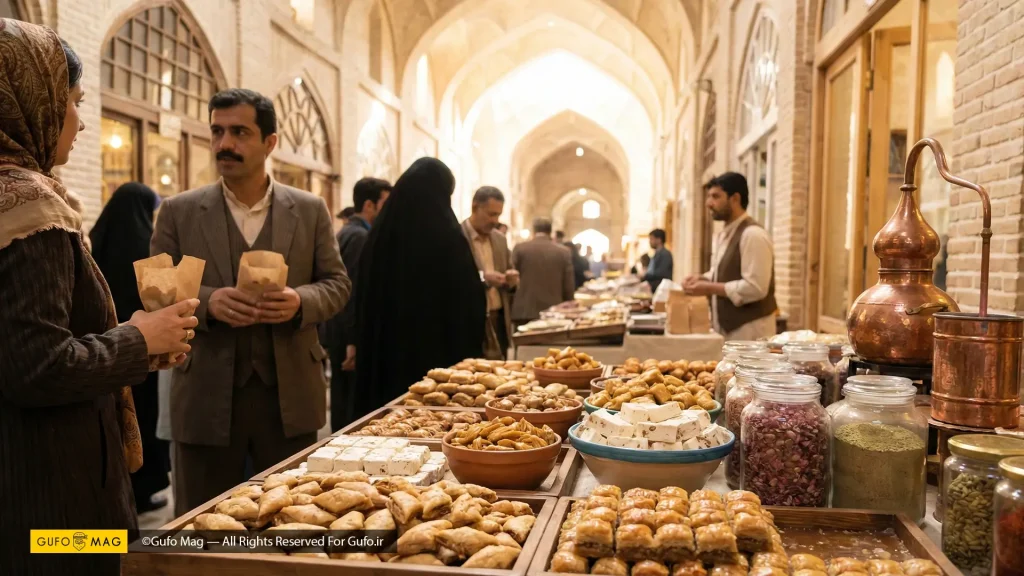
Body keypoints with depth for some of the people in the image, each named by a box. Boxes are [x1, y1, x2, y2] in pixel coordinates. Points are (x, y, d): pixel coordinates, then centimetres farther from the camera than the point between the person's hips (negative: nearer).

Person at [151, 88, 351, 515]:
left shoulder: (310, 210, 5)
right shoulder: (179, 211, 3)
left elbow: (337, 284, 5)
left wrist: (301, 301, -17)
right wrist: (205, 302, -19)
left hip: (290, 394, 1)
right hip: (207, 396, 0)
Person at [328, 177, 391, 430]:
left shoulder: (348, 232, 15)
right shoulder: (359, 236, -15)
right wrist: (354, 343, -21)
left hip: (342, 337, 10)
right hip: (350, 338, -10)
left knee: (344, 405, 15)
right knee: (356, 409, -4)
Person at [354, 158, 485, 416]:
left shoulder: (379, 234, 2)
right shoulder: (448, 237, -13)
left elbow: (363, 302, 9)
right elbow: (472, 304, -10)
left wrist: (369, 352, 18)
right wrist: (469, 354, 3)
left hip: (385, 354, 5)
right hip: (437, 355, -5)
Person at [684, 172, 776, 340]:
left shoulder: (753, 235, -17)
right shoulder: (722, 236, 12)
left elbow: (755, 288, -23)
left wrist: (710, 288, -20)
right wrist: (702, 279, 2)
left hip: (749, 330, -9)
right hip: (727, 328, 9)